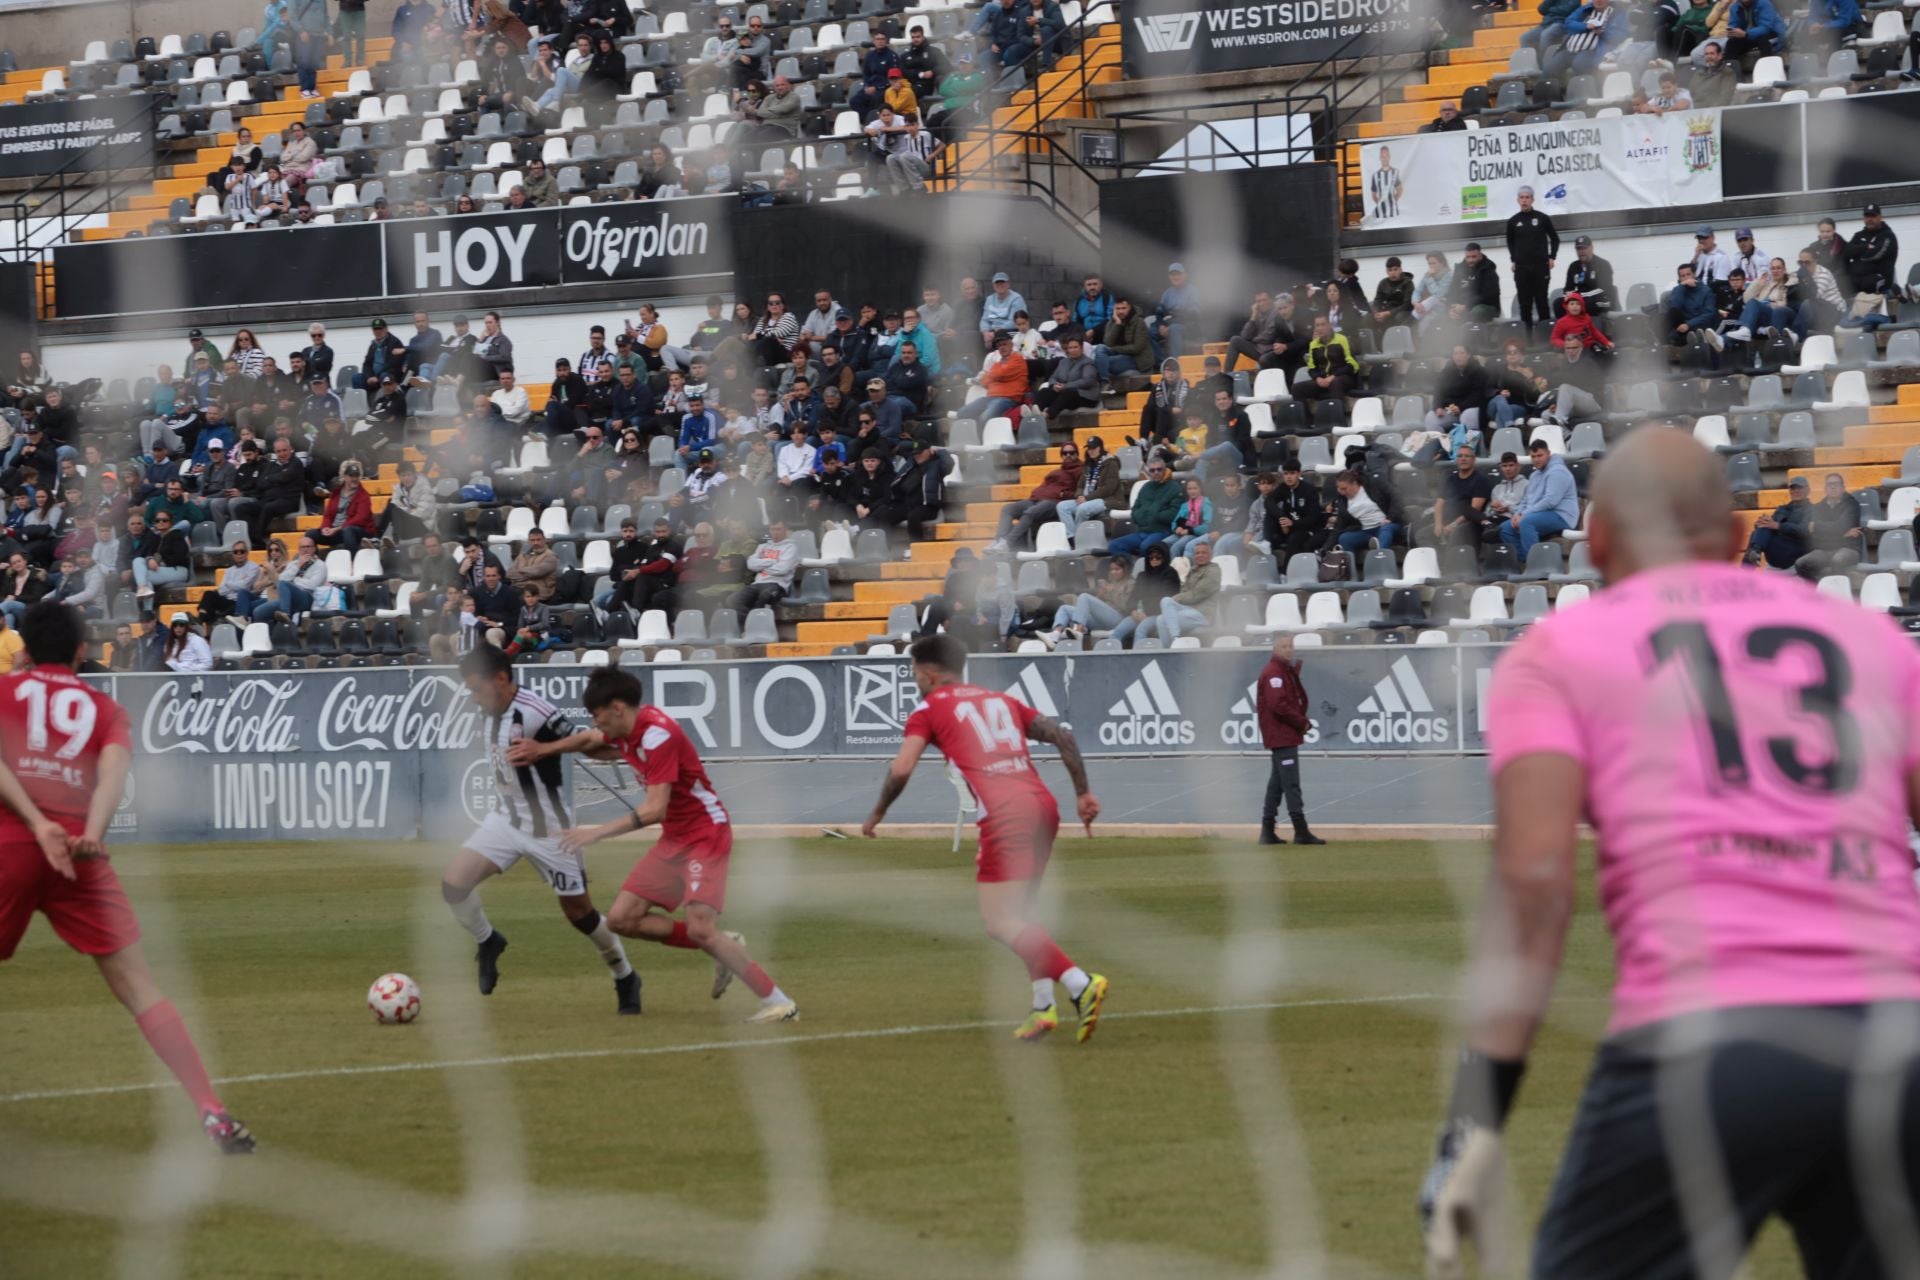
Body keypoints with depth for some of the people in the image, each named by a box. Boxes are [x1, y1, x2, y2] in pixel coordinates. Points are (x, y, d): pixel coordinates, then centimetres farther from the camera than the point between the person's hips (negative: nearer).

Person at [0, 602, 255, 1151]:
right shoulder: (105, 709, 19)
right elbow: (113, 771, -2)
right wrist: (92, 835, -18)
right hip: (78, 853, 1)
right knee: (139, 986, -1)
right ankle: (212, 1111, -10)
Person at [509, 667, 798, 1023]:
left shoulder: (658, 735, -23)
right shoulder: (627, 730, 5)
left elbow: (655, 809, -29)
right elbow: (589, 740, 29)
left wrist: (597, 833, -27)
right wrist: (543, 749, 15)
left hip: (706, 833, -9)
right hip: (675, 838, 9)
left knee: (700, 928, -24)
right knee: (622, 918, 3)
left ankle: (778, 1003, -17)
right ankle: (722, 947, 11)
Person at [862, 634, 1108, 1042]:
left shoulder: (929, 708, 10)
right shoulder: (1000, 701, 26)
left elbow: (901, 769, -2)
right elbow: (1062, 735, 18)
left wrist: (877, 814, 13)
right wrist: (1083, 793, 18)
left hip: (1005, 816, -7)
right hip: (1043, 807, 7)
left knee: (999, 922, -7)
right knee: (1017, 915, 21)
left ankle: (1080, 983, -24)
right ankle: (1044, 1005, 11)